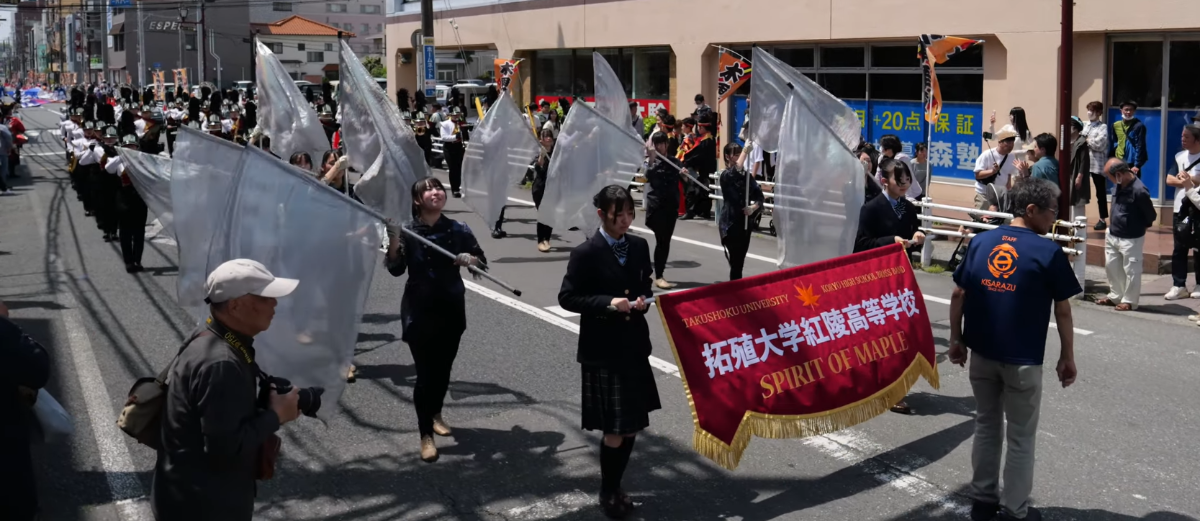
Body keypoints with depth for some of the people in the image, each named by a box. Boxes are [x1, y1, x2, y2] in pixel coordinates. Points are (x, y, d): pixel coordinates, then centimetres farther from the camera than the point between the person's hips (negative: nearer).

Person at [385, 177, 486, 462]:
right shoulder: (408, 232, -9)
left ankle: (436, 413, 42)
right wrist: (393, 239, -32)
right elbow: (396, 269, -19)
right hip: (420, 311, -3)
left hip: (452, 309, 3)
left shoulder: (458, 230, -3)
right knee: (425, 372, -5)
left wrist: (469, 259, -17)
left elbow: (482, 260, 4)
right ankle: (426, 435, 5)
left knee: (443, 368, 15)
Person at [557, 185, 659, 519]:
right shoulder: (586, 253, -12)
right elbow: (567, 297, -10)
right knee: (615, 429, 0)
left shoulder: (639, 246, 5)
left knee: (632, 425, 13)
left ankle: (615, 488, 31)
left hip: (634, 344, 6)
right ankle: (608, 494, 21)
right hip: (602, 350, -6)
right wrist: (608, 303, -21)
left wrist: (643, 300, -5)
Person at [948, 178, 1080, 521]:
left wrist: (956, 339, 13)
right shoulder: (1048, 252, -11)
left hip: (981, 353, 5)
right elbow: (1062, 310, -7)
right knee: (1020, 437, 8)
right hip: (1022, 359, -4)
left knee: (986, 427, 18)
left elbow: (958, 295, 4)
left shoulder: (980, 242, 1)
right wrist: (1067, 357, 3)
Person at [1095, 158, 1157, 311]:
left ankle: (1129, 301, 15)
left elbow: (1151, 216, -12)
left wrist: (1138, 227, 3)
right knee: (1111, 266, 18)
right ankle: (1115, 296, 32)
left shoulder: (1139, 191, -24)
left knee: (1131, 270, 4)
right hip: (1112, 235, 8)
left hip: (1131, 238, -8)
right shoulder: (1119, 185, -2)